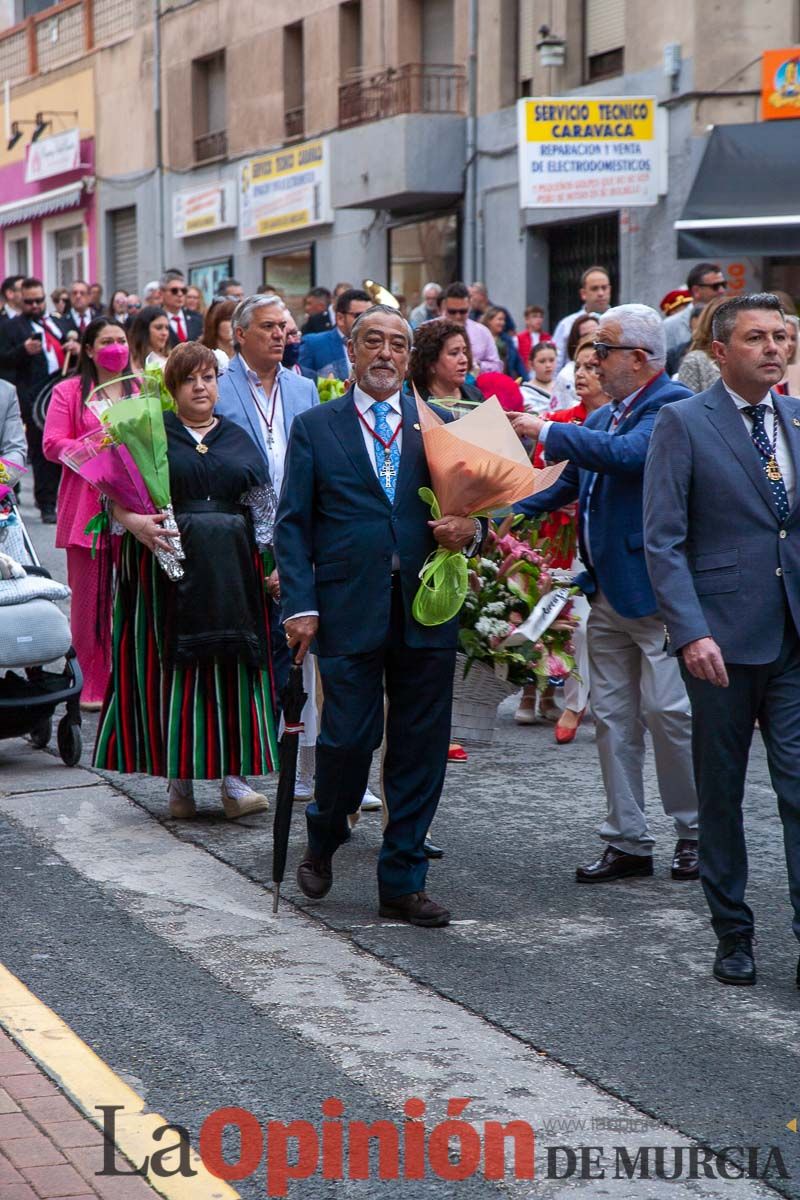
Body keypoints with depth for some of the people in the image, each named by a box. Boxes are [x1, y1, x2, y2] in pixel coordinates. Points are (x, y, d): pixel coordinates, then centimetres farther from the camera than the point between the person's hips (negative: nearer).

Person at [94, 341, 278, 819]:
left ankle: (234, 775, -2)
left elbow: (264, 507, 12)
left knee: (232, 666, -3)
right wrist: (134, 522, -20)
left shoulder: (239, 438, 13)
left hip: (230, 569, 2)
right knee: (173, 666, -2)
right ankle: (180, 777, 4)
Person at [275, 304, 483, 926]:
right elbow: (294, 523, 4)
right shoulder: (314, 427, 7)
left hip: (427, 611, 2)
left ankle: (402, 882, 15)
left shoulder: (440, 424, 12)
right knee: (348, 737, -4)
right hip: (349, 611, -2)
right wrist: (301, 605, -6)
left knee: (420, 747, 4)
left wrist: (471, 526, -10)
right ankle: (323, 839, 26)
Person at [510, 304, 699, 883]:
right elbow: (567, 484, 20)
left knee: (667, 710, -5)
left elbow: (627, 455, -27)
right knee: (613, 719, 10)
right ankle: (628, 841, 17)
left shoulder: (674, 406, -11)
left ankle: (696, 830, 12)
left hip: (657, 590, -9)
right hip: (607, 592, 9)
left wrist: (549, 431, -20)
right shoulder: (602, 418, 16)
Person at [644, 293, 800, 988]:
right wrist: (691, 632, -17)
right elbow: (663, 539, -8)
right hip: (723, 640, -3)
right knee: (721, 792, 8)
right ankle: (733, 935, 21)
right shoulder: (685, 423, -3)